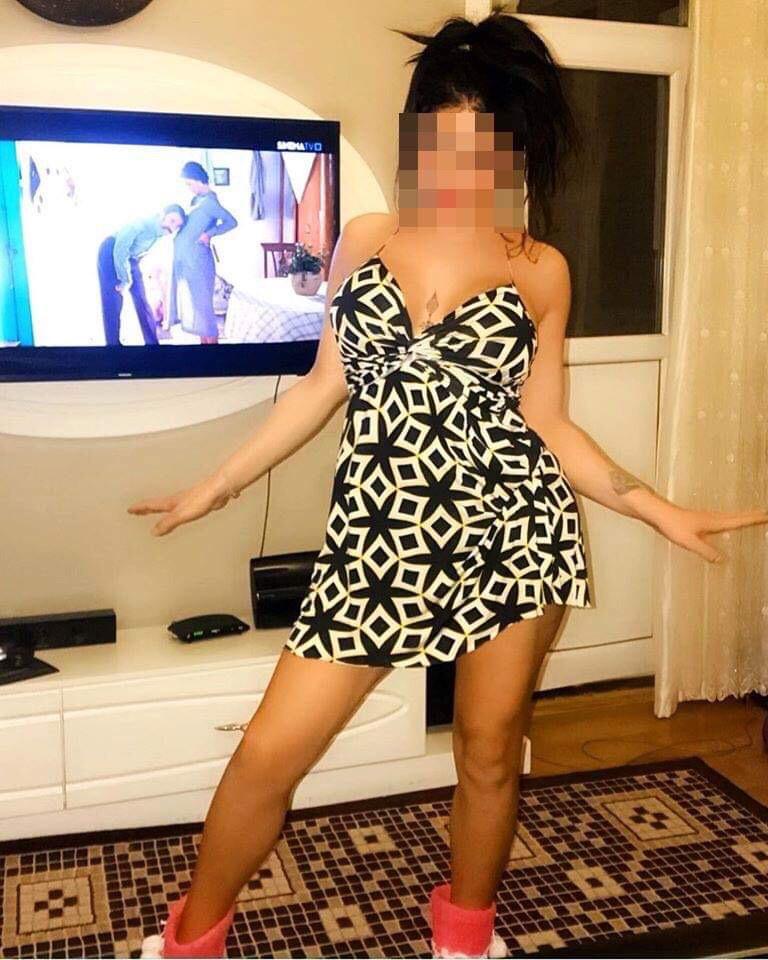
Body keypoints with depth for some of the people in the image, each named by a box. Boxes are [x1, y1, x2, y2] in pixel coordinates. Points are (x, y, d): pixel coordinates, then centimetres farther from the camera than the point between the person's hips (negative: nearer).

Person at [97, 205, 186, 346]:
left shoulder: (162, 230, -12)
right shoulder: (142, 224, -32)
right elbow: (120, 251, -28)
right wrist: (125, 280, -20)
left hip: (131, 258, 7)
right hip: (111, 253, -6)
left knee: (142, 301, 1)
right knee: (113, 301, -10)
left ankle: (152, 342, 5)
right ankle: (113, 343, -3)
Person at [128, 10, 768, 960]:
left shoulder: (541, 269, 3)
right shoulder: (363, 239, 7)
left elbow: (544, 422, 5)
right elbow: (324, 384, 11)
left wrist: (658, 509, -1)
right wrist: (215, 486, 13)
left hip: (511, 528, 0)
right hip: (378, 534, 1)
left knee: (490, 747, 11)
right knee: (269, 751, 1)